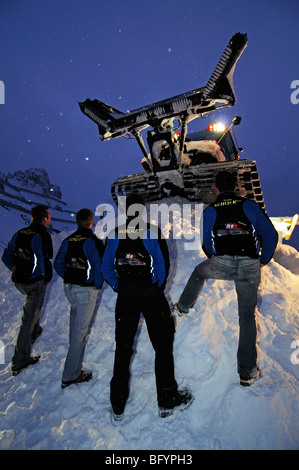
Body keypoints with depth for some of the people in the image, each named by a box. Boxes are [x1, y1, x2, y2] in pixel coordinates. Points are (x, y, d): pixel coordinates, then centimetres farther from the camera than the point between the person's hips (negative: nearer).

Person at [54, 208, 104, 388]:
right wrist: (98, 285, -2)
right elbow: (100, 267, -19)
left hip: (69, 287, 6)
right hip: (87, 290, -6)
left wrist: (69, 278, 14)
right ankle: (71, 375, 11)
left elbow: (58, 264, 7)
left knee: (76, 312, 30)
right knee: (81, 330, 2)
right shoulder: (94, 242, -16)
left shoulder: (67, 240, 2)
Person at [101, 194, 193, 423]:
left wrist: (120, 288, 12)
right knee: (163, 344, 12)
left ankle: (118, 408, 25)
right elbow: (163, 263, -9)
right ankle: (168, 400, 21)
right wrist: (158, 288, 5)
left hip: (125, 295, 3)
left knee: (123, 347, 14)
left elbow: (106, 268, 4)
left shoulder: (114, 235, 3)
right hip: (150, 292, -3)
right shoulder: (152, 232, -6)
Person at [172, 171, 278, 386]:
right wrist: (264, 260, 21)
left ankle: (182, 307, 47)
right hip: (250, 267, 1)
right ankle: (248, 372, 17)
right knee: (247, 316, 12)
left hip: (221, 264, 0)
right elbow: (271, 235, 8)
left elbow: (206, 244, 16)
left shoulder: (209, 211, 12)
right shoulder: (250, 205, 11)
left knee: (199, 271, 33)